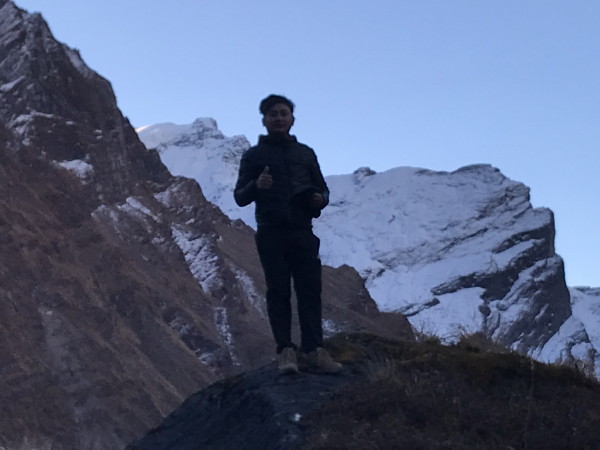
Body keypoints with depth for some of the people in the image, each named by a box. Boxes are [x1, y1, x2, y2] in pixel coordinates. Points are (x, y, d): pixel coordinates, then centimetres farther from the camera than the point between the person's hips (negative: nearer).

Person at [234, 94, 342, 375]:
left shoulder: (305, 154, 19)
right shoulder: (253, 156, 10)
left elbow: (322, 189, 22)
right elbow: (240, 197, 8)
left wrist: (320, 199, -3)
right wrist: (256, 186, -15)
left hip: (302, 232, 2)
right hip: (271, 233, -2)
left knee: (310, 290, -6)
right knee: (278, 292, -4)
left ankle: (313, 351, -9)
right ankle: (285, 351, -4)